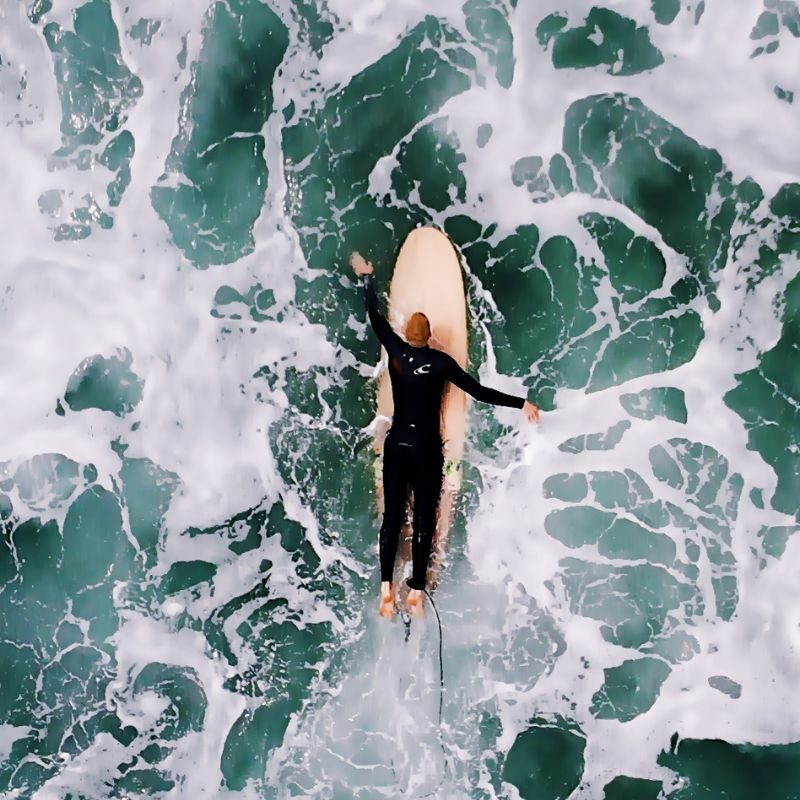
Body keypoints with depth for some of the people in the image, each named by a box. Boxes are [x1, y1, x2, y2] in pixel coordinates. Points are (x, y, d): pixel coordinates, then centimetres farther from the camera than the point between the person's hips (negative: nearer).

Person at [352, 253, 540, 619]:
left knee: (392, 515, 6)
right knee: (423, 519, 2)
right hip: (426, 448, -3)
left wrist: (367, 278, 25)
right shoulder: (440, 361, -7)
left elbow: (376, 318, 12)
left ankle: (386, 589, 3)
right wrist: (521, 403, -9)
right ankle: (416, 591, 3)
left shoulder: (396, 352, -1)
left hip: (396, 444, 3)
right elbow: (478, 391, -11)